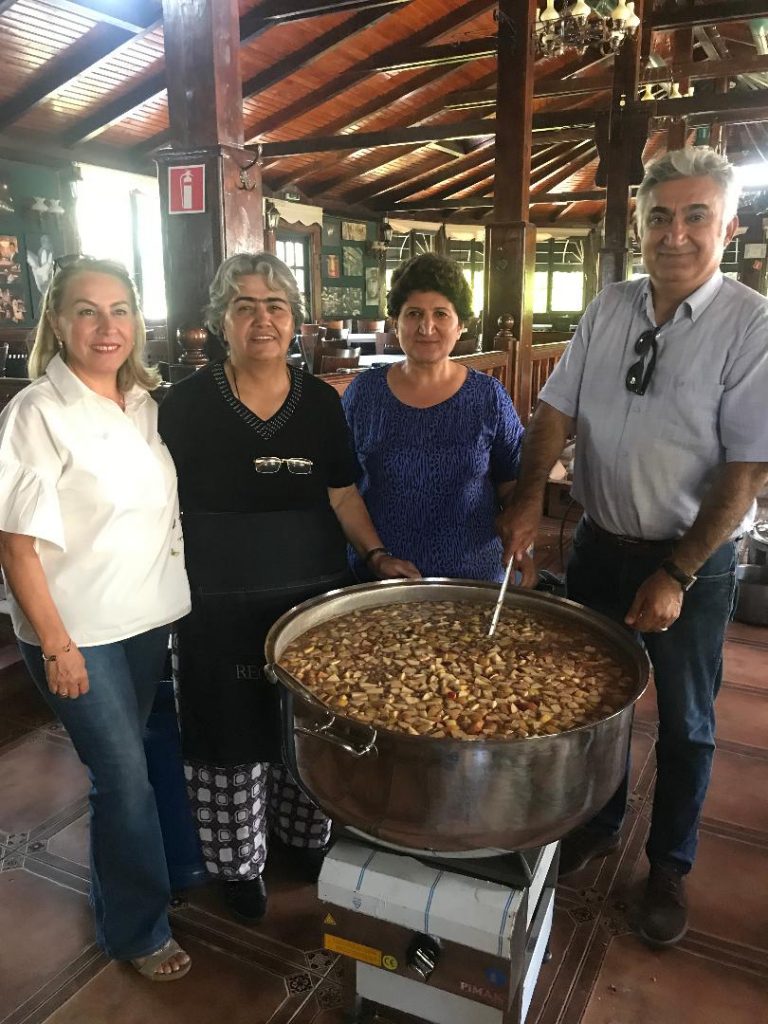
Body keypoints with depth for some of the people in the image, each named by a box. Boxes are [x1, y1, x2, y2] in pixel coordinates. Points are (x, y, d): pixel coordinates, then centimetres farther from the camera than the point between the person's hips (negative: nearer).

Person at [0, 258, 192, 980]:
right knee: (125, 774, 2)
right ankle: (139, 930, 25)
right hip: (76, 630, -6)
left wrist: (173, 594, 10)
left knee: (121, 764, 19)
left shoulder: (144, 402, 4)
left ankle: (116, 902, 42)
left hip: (148, 616, 6)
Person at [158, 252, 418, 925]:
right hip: (221, 607, -2)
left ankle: (307, 835, 41)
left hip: (315, 594, 3)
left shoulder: (320, 401, 3)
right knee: (234, 732, 10)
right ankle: (238, 862, 34)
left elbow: (343, 496, 7)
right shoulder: (188, 403, -6)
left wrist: (378, 556, -5)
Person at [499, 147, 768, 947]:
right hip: (600, 544, 4)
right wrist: (529, 496, -12)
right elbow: (557, 410, 3)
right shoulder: (608, 310, 1)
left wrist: (675, 576, -19)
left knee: (683, 724, 13)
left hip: (692, 559, -4)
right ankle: (597, 827, 44)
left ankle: (668, 868, 37)